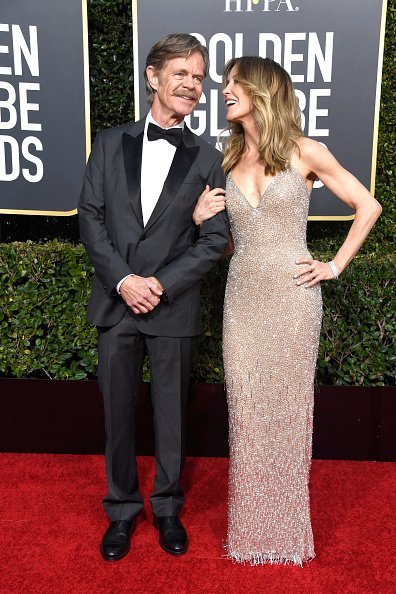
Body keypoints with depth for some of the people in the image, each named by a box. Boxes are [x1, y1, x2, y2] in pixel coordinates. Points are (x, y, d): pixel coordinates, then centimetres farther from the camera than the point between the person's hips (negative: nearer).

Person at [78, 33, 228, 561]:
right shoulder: (110, 144, 6)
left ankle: (168, 508, 33)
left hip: (174, 309, -1)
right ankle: (121, 510, 32)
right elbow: (90, 218, 1)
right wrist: (124, 280, -11)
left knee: (171, 415, 11)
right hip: (116, 302, 1)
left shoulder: (208, 160, 3)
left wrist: (161, 284, -13)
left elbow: (215, 238, -3)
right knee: (118, 414, 11)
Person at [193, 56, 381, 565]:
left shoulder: (304, 153, -2)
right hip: (242, 296, 4)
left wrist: (335, 265, -3)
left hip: (291, 296, -3)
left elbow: (368, 207, 3)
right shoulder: (228, 158, 11)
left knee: (287, 408, 6)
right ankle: (250, 526, 26)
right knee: (246, 411, 7)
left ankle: (286, 528, 27)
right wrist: (202, 218, -1)